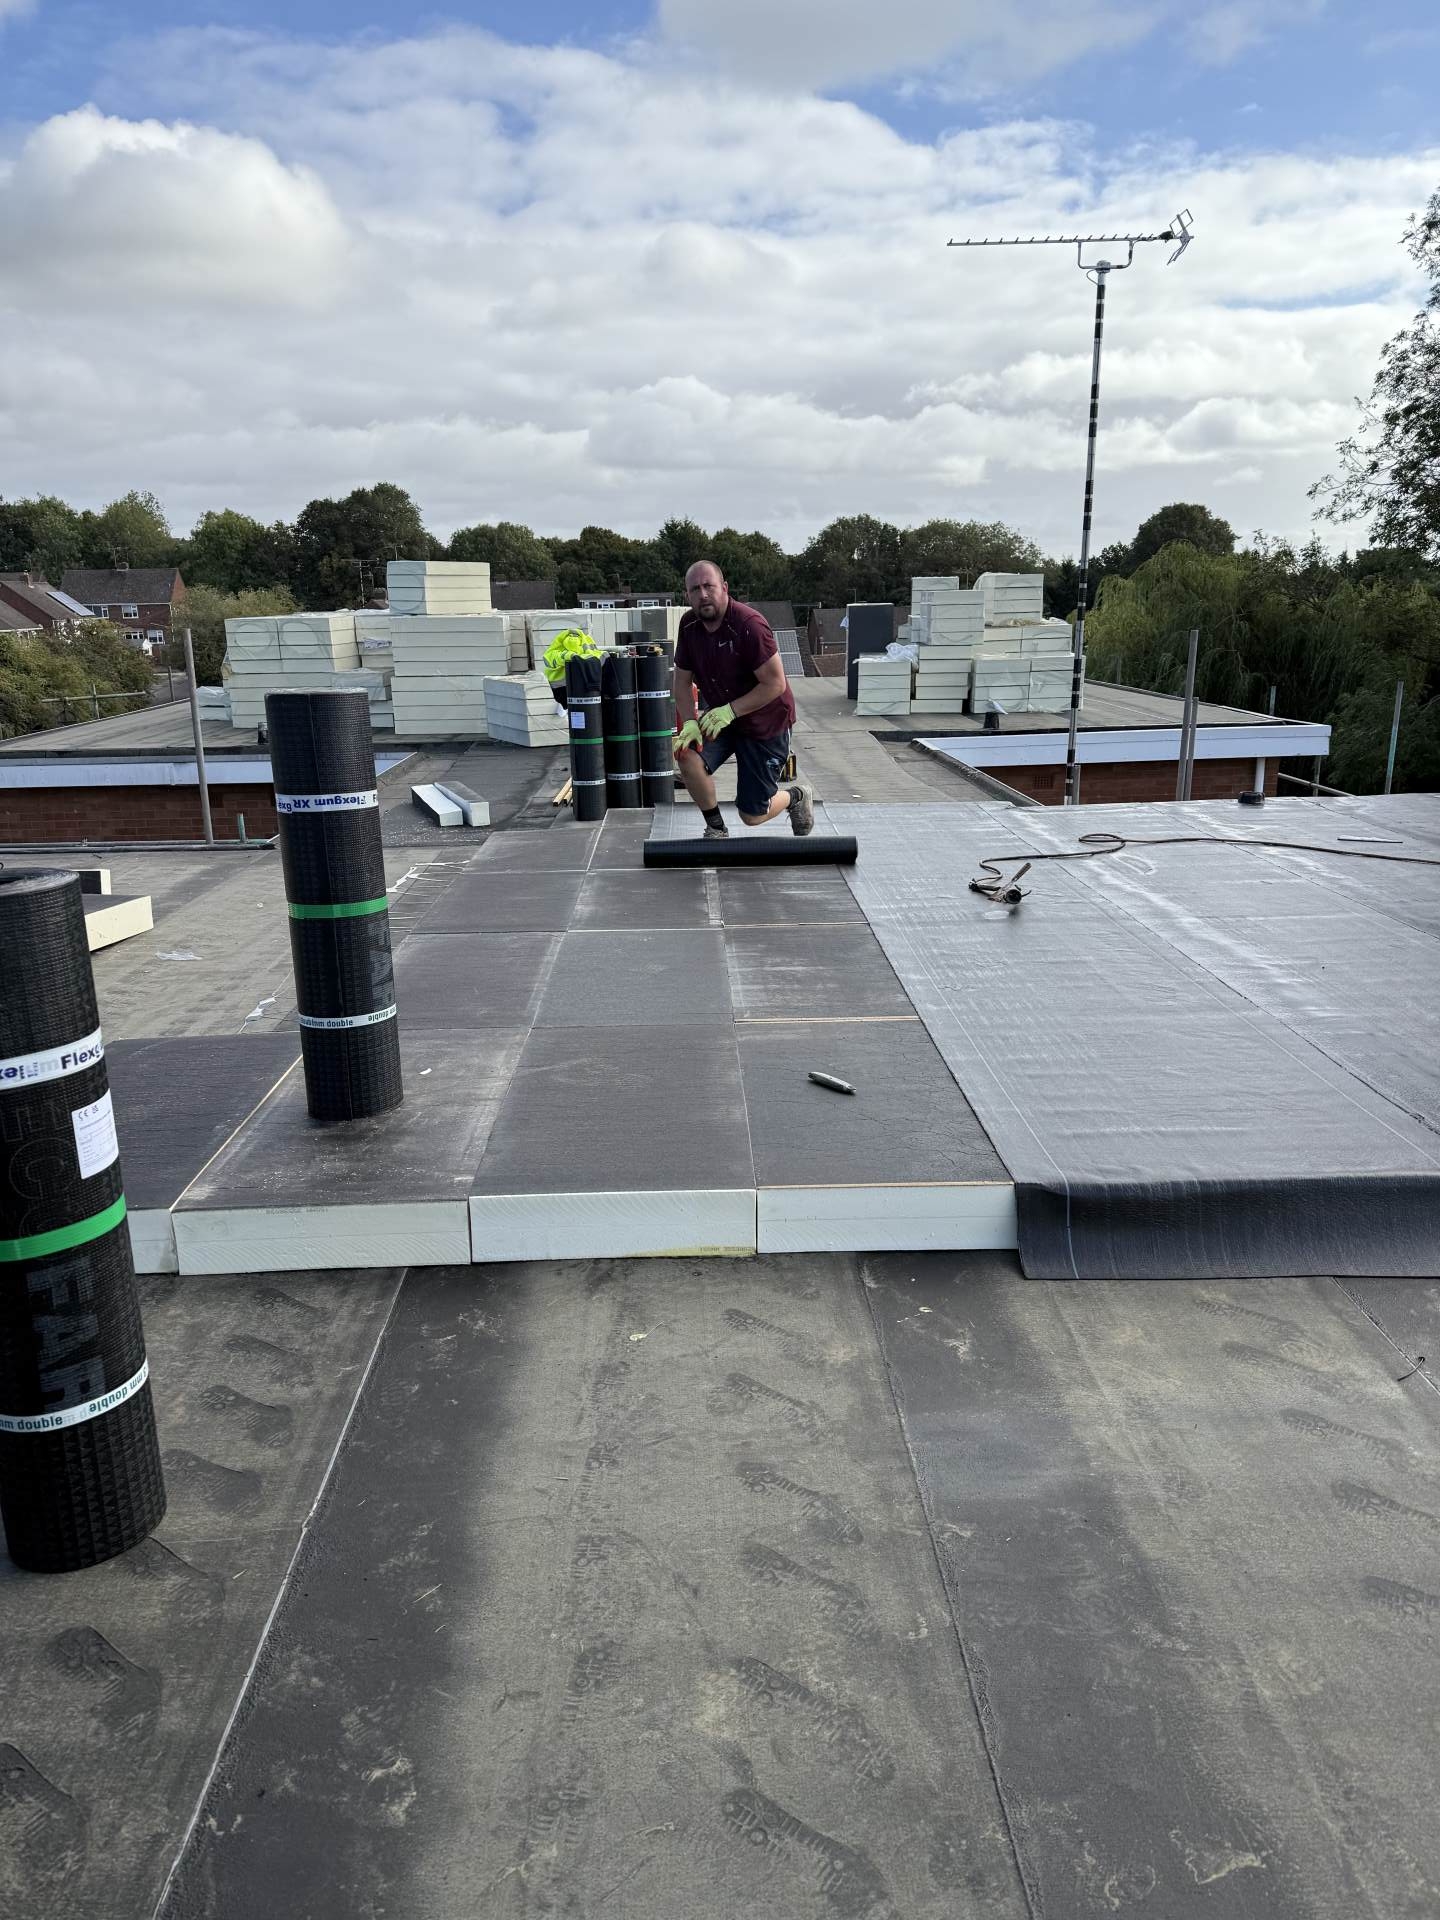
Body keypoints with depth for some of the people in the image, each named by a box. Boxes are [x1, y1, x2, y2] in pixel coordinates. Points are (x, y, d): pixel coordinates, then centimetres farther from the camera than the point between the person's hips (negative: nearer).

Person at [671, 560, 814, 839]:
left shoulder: (749, 624, -27)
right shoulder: (689, 625, -7)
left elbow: (776, 684, -27)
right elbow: (683, 680, 1)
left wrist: (730, 711, -30)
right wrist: (689, 722, -15)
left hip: (765, 724, -5)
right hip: (720, 716, 6)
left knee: (753, 816, -2)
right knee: (688, 758, -25)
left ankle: (797, 795, 34)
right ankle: (717, 829, -1)